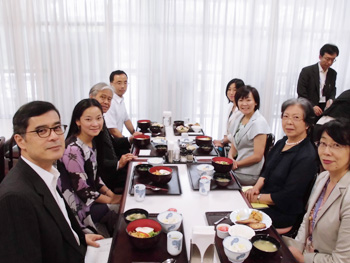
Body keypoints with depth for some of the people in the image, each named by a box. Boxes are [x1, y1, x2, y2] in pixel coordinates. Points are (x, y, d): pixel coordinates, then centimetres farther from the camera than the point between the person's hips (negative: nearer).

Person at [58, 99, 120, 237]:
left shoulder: (93, 142, 1)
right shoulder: (73, 149, -24)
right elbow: (82, 190, -21)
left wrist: (111, 193, -2)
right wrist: (111, 200, -12)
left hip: (91, 197, 8)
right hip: (78, 205, -8)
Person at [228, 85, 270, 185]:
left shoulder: (259, 123, -16)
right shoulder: (239, 118, 8)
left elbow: (257, 156, -17)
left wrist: (236, 164, -11)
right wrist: (230, 158, -9)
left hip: (248, 175, -7)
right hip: (237, 168, 7)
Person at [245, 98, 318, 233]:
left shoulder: (307, 157, -20)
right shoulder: (281, 143, 6)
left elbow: (287, 196, -20)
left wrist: (257, 198, -15)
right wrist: (256, 187, -6)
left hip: (284, 213, -8)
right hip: (266, 200, 8)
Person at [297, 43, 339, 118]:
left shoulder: (333, 73, 10)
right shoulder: (307, 71, -6)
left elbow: (333, 89, 19)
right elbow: (301, 92, -9)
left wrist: (330, 100, -4)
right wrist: (312, 106, -17)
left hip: (324, 109, 4)